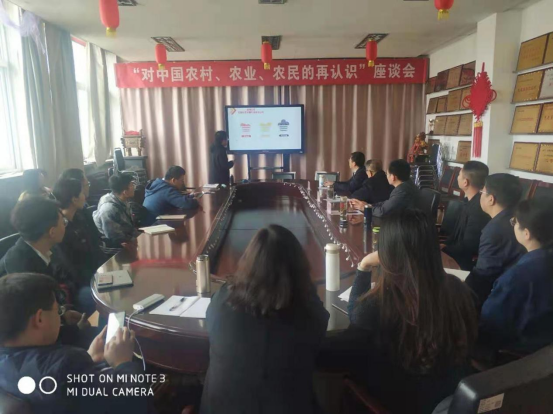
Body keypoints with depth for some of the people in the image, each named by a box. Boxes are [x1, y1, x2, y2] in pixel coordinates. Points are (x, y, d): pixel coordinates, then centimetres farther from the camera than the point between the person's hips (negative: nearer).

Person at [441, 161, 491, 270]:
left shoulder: (478, 208, -24)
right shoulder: (471, 201, 6)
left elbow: (467, 247, -21)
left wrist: (442, 250, -14)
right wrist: (444, 245, -1)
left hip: (467, 262, -8)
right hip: (460, 253, 8)